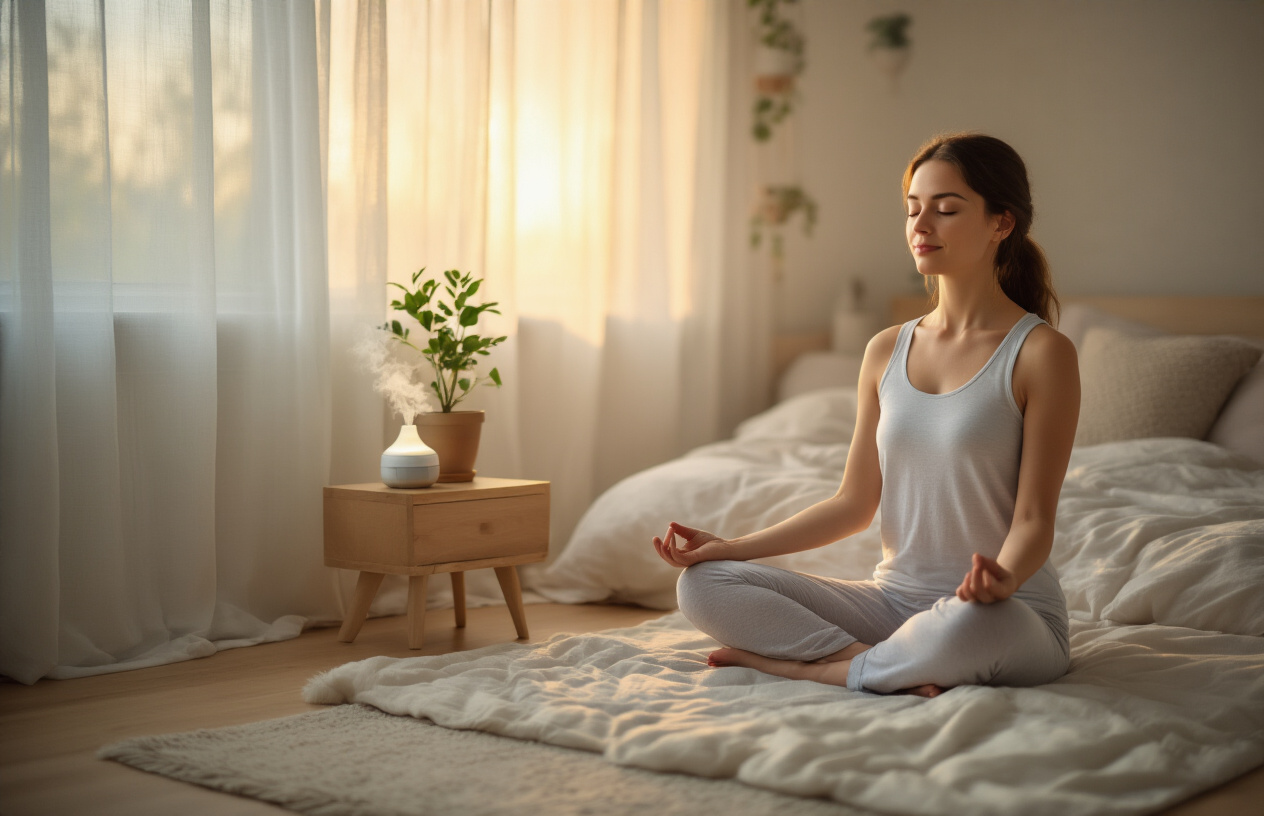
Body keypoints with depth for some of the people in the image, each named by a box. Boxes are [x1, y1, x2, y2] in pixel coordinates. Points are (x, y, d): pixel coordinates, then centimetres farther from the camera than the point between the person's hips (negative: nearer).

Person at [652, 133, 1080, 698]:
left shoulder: (1041, 353, -8)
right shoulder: (886, 352, 9)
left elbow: (1033, 518, -11)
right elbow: (855, 502, 11)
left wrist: (1003, 577, -35)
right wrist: (731, 546, 2)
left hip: (1012, 611, -5)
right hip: (894, 598, 5)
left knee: (968, 625, -43)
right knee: (702, 584, -11)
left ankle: (804, 666, -17)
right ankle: (905, 675, -19)